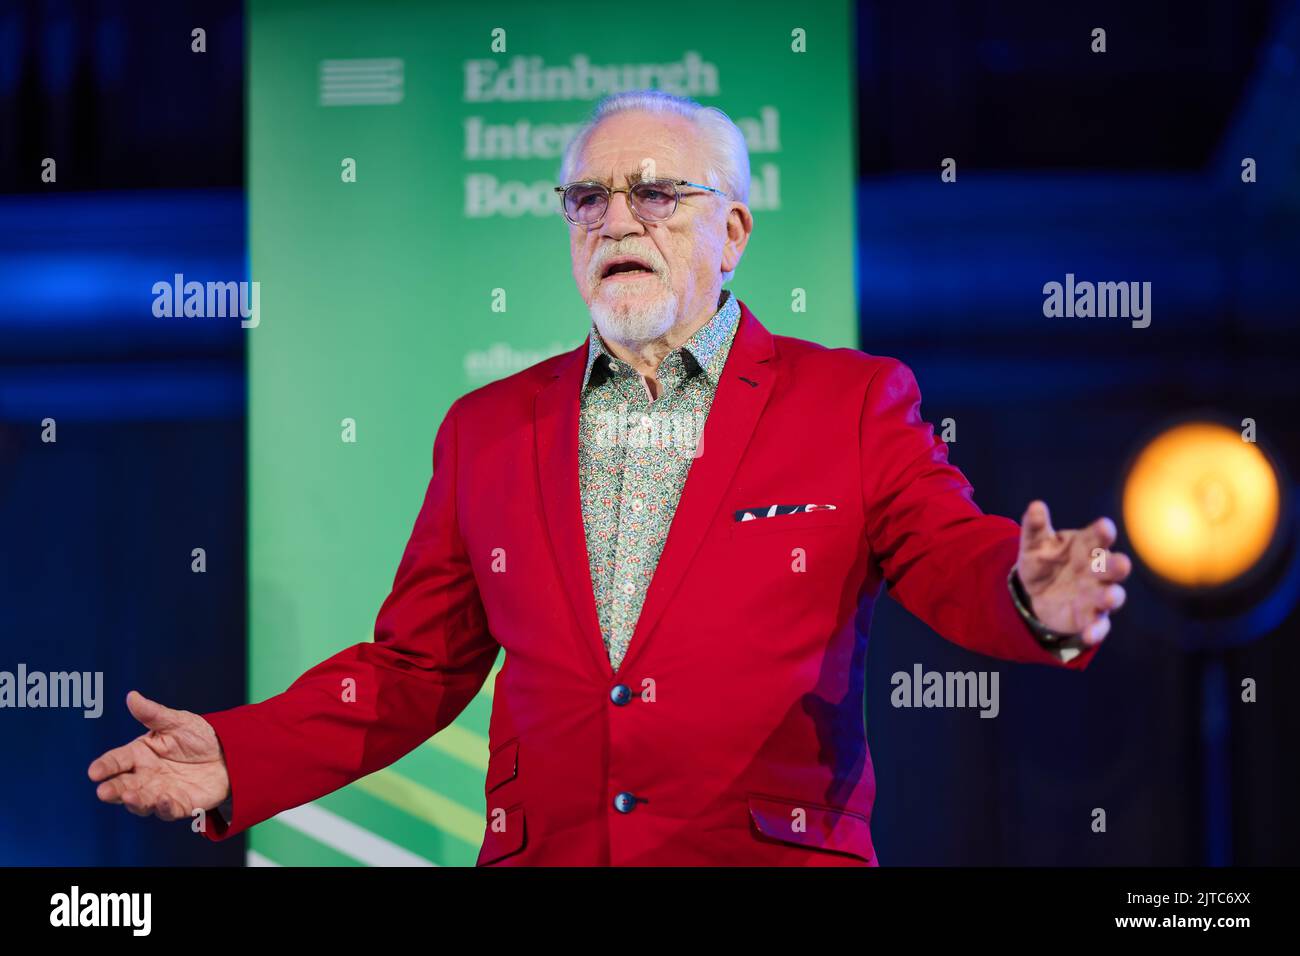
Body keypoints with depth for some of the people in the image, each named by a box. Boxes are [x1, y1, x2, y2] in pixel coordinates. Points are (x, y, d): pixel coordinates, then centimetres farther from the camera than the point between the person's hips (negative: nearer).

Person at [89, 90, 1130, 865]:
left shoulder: (854, 403, 6)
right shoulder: (488, 427, 13)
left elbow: (959, 560, -3)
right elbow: (415, 663, 15)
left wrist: (1035, 598, -26)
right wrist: (239, 757, 2)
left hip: (777, 850, -2)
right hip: (540, 850, 2)